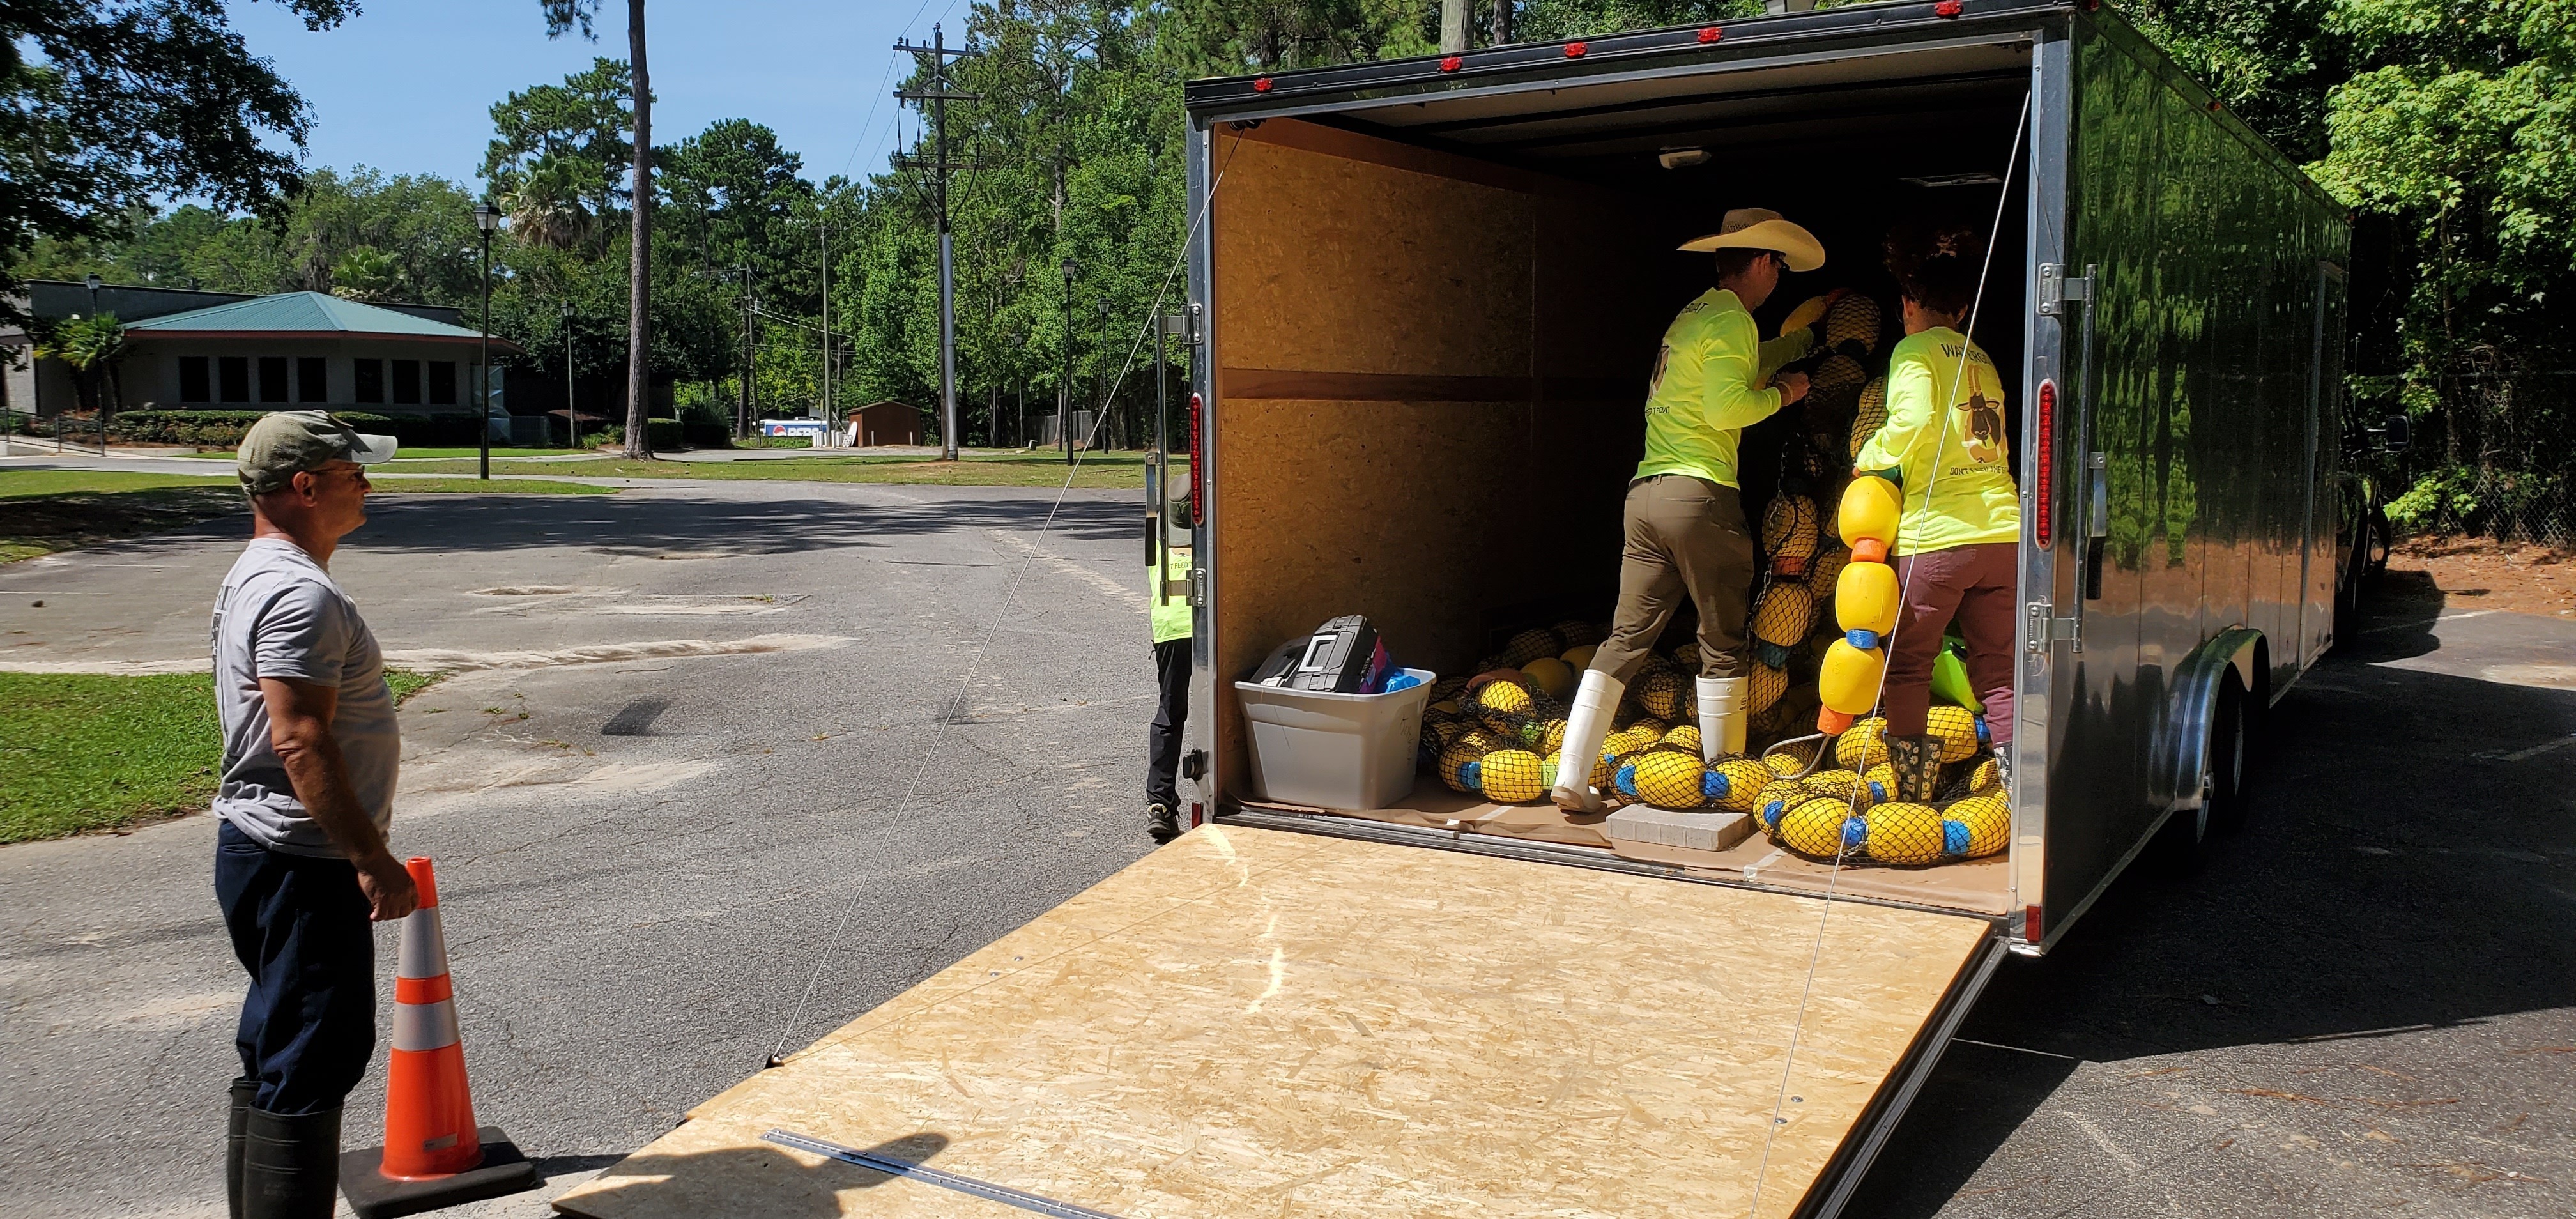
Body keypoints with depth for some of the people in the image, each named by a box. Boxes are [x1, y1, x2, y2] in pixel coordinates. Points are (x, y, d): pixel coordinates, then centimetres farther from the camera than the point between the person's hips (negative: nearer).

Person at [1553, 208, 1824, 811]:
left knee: (1627, 637, 6)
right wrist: (1781, 394, 1)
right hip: (1699, 492, -8)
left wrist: (1799, 343, 52)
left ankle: (1572, 776, 1)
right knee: (1723, 641, 5)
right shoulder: (1731, 319, -6)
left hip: (1646, 492, 8)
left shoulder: (1692, 315, 22)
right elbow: (1727, 407, -17)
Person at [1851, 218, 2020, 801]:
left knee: (1907, 665, 9)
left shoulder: (1914, 349, -1)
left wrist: (1871, 460, -3)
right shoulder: (1982, 360, 19)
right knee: (1998, 672, 10)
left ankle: (1912, 790, 12)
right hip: (2003, 529, 6)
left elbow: (1916, 418, -19)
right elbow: (1994, 443, 18)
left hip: (1938, 534, -6)